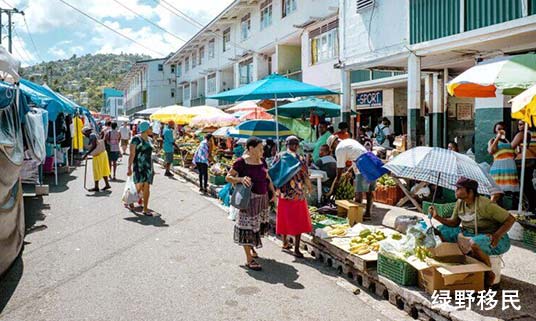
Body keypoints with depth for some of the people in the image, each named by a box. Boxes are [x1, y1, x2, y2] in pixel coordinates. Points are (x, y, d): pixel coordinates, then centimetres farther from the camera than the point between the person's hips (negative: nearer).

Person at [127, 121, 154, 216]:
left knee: (147, 188, 3)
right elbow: (132, 154, -11)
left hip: (148, 166, 6)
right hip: (139, 166, -6)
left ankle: (145, 209, 7)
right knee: (139, 188, -6)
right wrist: (129, 168, -15)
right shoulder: (136, 139, -8)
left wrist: (152, 168, 18)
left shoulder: (150, 139, 12)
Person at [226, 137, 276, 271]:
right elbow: (228, 177, -9)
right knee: (248, 226, -2)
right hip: (249, 198, -7)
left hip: (263, 198, 7)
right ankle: (249, 259, 5)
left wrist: (273, 192, 9)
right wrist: (240, 179, -26)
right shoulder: (241, 162, -11)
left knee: (259, 224, 14)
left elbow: (268, 178, 18)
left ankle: (251, 247, 38)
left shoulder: (262, 161, 9)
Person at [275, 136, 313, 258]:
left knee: (284, 219, 19)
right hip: (297, 194, -4)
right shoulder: (299, 159, -12)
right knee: (298, 222, 5)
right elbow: (305, 177, -7)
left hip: (283, 193, 4)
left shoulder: (279, 157, -2)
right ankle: (296, 249, 4)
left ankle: (285, 243, 33)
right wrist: (309, 188, 13)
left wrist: (276, 189, 14)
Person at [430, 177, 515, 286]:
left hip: (493, 239, -7)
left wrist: (496, 236, -30)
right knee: (441, 230, -3)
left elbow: (511, 219, -19)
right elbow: (454, 223, 4)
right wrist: (437, 217, -11)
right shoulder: (460, 203, -1)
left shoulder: (485, 205, -23)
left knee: (474, 244, -40)